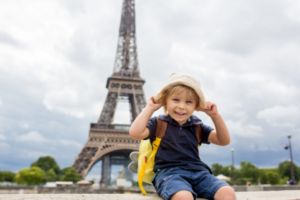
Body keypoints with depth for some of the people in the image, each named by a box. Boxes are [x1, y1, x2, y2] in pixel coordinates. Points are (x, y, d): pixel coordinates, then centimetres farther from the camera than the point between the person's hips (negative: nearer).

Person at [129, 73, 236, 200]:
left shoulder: (196, 126, 18)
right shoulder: (158, 123, 7)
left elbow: (224, 141, 15)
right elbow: (135, 133, -12)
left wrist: (215, 116, 3)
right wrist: (150, 108, -3)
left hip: (198, 171, 4)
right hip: (168, 172, -4)